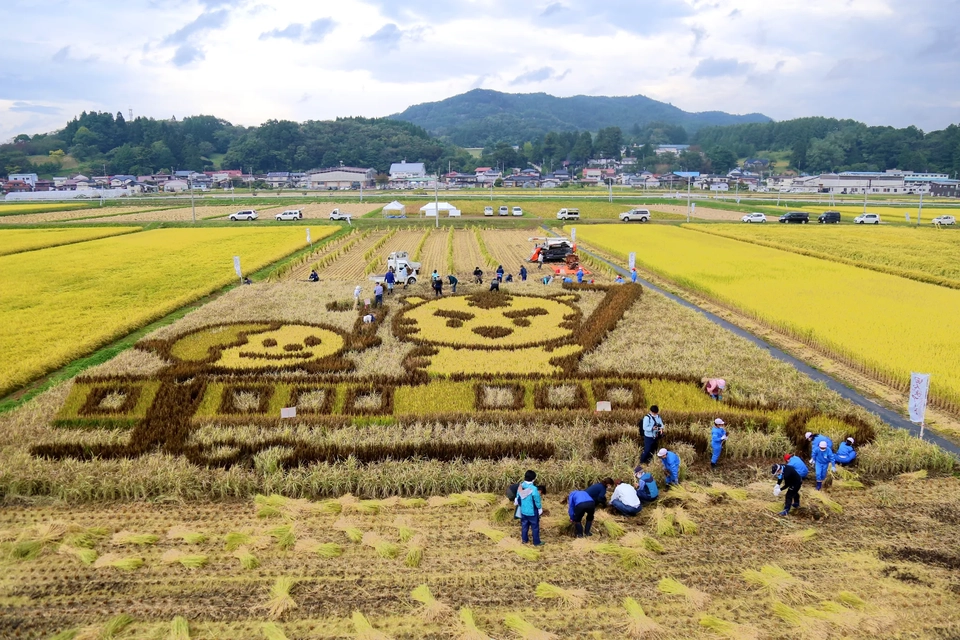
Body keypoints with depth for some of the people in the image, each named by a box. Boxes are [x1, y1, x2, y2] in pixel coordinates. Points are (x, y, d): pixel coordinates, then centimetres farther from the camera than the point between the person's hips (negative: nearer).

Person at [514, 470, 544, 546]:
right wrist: (540, 510, 1)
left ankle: (524, 539, 34)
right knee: (535, 527, 9)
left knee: (524, 525, 21)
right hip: (532, 511, -6)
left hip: (523, 511, 6)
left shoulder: (520, 486, -7)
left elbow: (518, 498, 6)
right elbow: (537, 501, -17)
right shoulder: (533, 488, -26)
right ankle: (536, 542, 19)